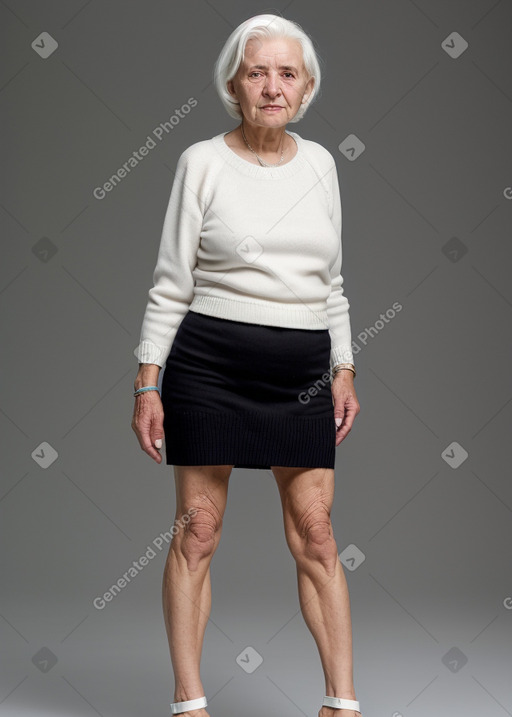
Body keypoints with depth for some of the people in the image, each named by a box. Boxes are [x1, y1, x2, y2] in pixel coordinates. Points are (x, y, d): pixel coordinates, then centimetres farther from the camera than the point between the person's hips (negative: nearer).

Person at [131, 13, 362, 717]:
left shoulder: (319, 162, 11)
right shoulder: (203, 162, -1)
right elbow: (170, 284, 0)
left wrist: (345, 371, 12)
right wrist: (147, 383, -5)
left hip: (303, 370, 3)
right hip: (209, 363, -3)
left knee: (315, 531, 2)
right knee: (198, 529, 1)